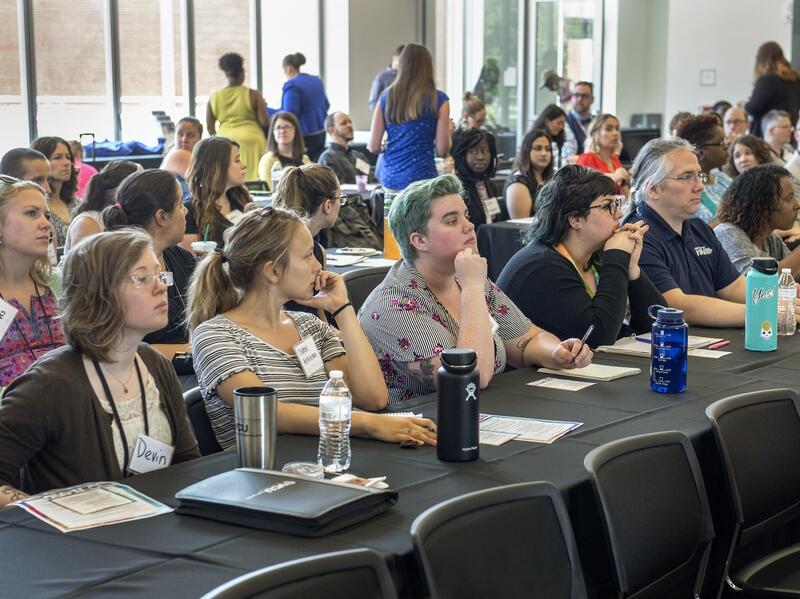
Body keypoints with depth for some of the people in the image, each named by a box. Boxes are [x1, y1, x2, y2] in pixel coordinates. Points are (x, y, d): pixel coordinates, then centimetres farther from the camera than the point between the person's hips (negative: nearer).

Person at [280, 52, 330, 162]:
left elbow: (290, 113, -19)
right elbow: (326, 105, 19)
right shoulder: (317, 81, 11)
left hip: (304, 136, -8)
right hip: (320, 134, 8)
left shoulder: (292, 85, -15)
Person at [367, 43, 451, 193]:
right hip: (421, 178, -3)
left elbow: (373, 147, 4)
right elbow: (442, 150, -3)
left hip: (390, 179, 3)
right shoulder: (438, 99, -3)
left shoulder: (386, 98, 5)